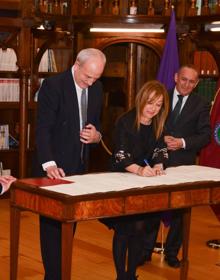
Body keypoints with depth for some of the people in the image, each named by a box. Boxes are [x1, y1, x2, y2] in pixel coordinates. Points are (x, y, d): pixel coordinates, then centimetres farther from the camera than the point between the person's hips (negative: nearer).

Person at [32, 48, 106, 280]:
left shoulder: (96, 89, 8)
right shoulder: (53, 85, -12)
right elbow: (42, 128, -17)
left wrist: (96, 135, -6)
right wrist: (49, 164, -28)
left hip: (79, 167, 6)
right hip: (54, 168, -6)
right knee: (52, 225, -2)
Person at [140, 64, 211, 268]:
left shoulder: (201, 105, 1)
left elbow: (205, 136, -3)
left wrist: (183, 142, -16)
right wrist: (161, 138, -13)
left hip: (183, 165, 0)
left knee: (178, 210, 8)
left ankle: (171, 253, 23)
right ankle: (146, 250, 16)